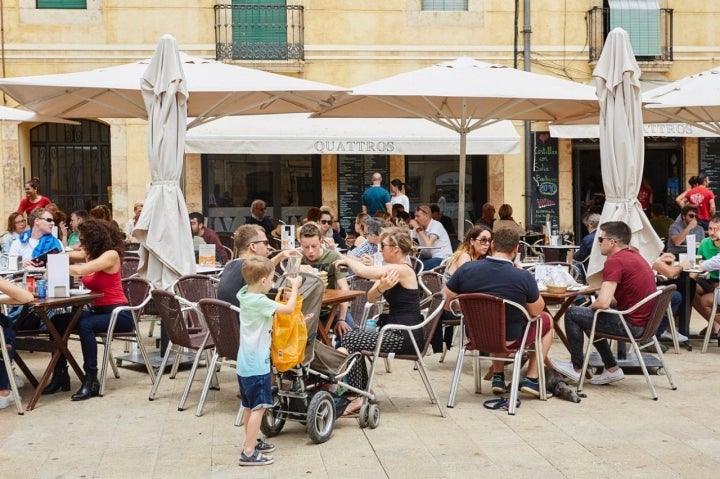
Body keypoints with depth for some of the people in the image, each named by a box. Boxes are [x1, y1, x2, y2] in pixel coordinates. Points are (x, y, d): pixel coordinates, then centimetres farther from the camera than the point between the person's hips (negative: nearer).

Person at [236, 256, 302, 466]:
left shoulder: (245, 295, 6)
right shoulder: (260, 302, -21)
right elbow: (288, 309, -16)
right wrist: (295, 286, -3)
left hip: (245, 362, 10)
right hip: (257, 364, -10)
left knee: (250, 406, 20)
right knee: (258, 407, -5)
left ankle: (254, 441, 34)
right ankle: (249, 453, -6)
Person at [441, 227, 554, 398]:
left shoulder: (466, 269, -15)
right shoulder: (524, 277, -23)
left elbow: (444, 302, -6)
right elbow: (536, 310, -6)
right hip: (509, 340, -3)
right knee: (547, 320, 25)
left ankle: (497, 377, 32)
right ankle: (531, 379, 20)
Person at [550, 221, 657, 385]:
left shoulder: (615, 261, -19)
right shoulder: (634, 255, 12)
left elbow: (603, 303, -25)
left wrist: (590, 307, -2)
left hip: (630, 324, -10)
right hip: (643, 321, 10)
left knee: (572, 314, 0)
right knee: (589, 314, 26)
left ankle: (577, 368, 12)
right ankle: (612, 369, 26)